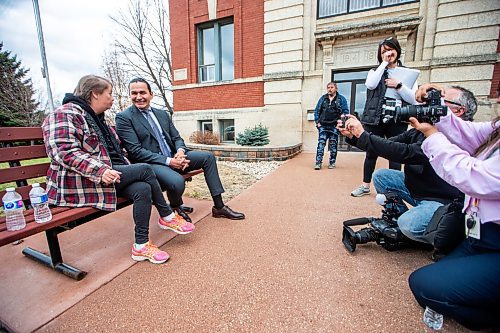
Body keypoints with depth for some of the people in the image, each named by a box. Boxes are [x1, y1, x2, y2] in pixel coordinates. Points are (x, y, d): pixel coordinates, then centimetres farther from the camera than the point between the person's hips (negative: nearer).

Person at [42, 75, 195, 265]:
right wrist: (100, 170, -29)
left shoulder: (96, 117, 23)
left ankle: (141, 245, -12)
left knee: (143, 188, -21)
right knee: (145, 170, -20)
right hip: (79, 181, -8)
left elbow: (113, 151, 26)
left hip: (108, 172, 8)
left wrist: (128, 170, 11)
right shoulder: (66, 114, -7)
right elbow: (64, 152, -20)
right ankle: (167, 217, -8)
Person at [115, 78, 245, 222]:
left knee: (208, 157, -6)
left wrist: (181, 151, -11)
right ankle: (176, 209, 3)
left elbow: (176, 138, 14)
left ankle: (219, 206, -2)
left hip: (173, 157, 7)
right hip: (150, 163, -6)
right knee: (177, 181, -35)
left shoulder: (162, 114, 15)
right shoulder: (123, 117, -4)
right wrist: (168, 161, -20)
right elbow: (135, 151, -13)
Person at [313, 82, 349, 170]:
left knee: (333, 145, 5)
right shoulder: (322, 98, 13)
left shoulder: (341, 99, 7)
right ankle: (318, 162, -9)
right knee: (321, 143, -8)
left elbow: (346, 111, 2)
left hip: (334, 126, -1)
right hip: (323, 126, 1)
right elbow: (316, 110, 11)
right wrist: (317, 122, 0)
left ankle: (332, 162, 15)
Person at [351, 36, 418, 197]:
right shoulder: (375, 72, 13)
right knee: (371, 153, 4)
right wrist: (384, 63, -6)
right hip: (375, 118, 0)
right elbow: (370, 84, -12)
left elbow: (414, 99, 1)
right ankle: (365, 185, 15)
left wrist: (398, 85, -10)